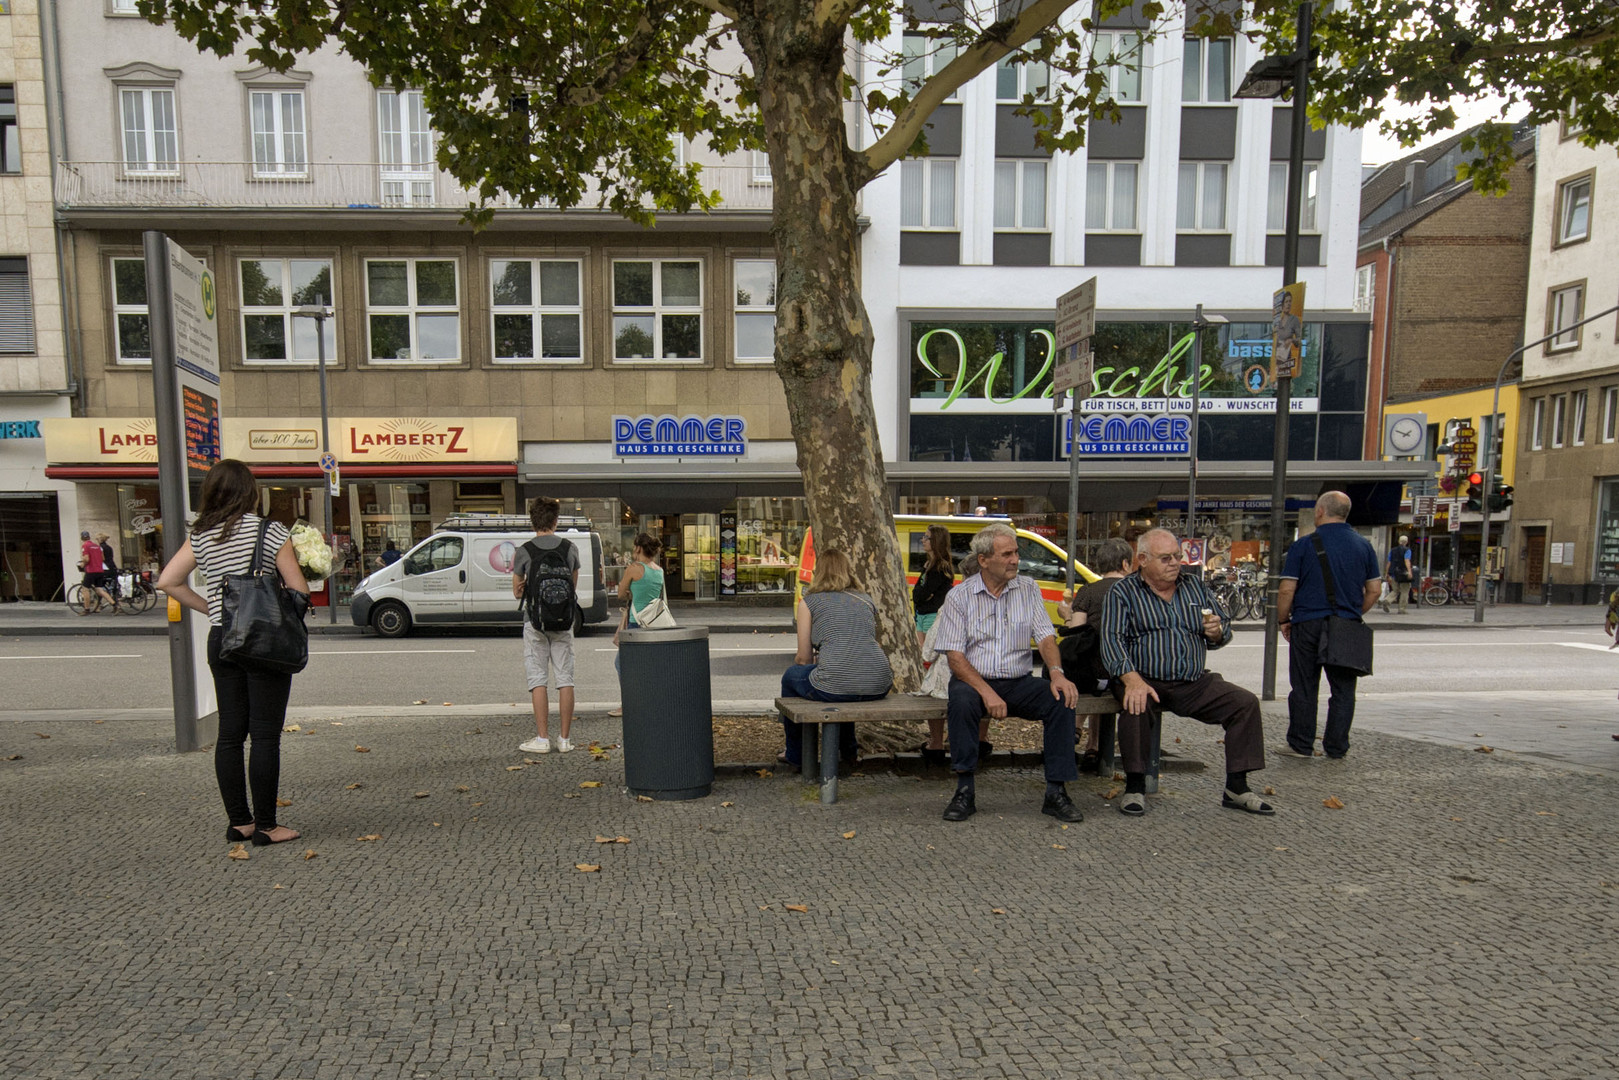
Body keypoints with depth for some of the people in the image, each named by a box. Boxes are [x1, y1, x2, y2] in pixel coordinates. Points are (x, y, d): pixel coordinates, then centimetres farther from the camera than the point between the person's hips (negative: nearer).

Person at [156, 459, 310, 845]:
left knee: (229, 734, 12)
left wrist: (210, 609, 12)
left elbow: (168, 581, 6)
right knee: (265, 736, 0)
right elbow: (299, 590, -10)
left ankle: (238, 821, 21)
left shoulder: (201, 535, 6)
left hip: (221, 640, 6)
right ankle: (265, 825, 6)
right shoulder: (270, 531, -9)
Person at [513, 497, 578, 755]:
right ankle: (564, 739, 8)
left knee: (538, 680, 3)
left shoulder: (524, 551, -5)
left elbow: (517, 592, 5)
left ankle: (542, 739, 2)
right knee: (565, 679, 5)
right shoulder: (570, 548, 1)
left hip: (535, 621, -2)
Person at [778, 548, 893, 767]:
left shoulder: (809, 601, 7)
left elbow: (804, 657, 9)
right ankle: (848, 749, 51)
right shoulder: (867, 601, 19)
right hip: (878, 687, 5)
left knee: (791, 676, 27)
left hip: (834, 687, -5)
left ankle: (794, 755, 39)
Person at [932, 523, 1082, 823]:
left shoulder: (1028, 589, 8)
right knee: (961, 700, -35)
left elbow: (1045, 637, 1)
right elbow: (955, 657, -8)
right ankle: (965, 791, -21)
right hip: (974, 680, -2)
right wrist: (986, 692, -23)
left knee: (1062, 698, -24)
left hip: (1019, 683, 3)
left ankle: (1056, 793, -15)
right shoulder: (959, 596, -2)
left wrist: (1056, 672, -21)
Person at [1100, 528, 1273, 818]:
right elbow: (1112, 639, -13)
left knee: (1246, 702, -11)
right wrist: (1132, 680, -30)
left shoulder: (1196, 587, 15)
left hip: (1194, 684, 5)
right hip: (1145, 680, -5)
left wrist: (1216, 632, -8)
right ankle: (1135, 787, -17)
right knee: (1136, 705, -34)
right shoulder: (1123, 593, 0)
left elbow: (1223, 630, 19)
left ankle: (1236, 788, 0)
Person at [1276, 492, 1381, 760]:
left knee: (1304, 688, 6)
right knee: (1343, 690, 10)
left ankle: (1301, 746, 13)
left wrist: (1283, 620, 3)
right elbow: (1374, 589, 7)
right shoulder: (1364, 546, 4)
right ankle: (1336, 748, 14)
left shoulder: (1304, 545, -7)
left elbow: (1286, 590, -10)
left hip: (1308, 624, -3)